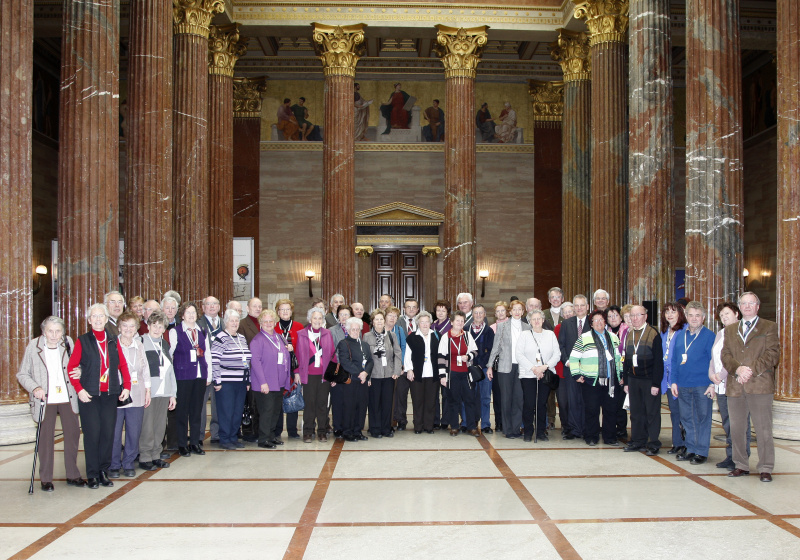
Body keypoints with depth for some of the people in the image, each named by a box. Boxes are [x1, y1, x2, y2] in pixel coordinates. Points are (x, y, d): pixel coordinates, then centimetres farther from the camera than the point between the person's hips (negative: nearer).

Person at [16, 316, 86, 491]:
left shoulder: (68, 343, 1)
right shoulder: (33, 346, -5)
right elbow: (22, 374, 1)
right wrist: (35, 388, -14)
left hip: (67, 398, 2)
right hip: (45, 399, -2)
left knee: (73, 434, 6)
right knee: (46, 437, 4)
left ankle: (73, 475, 20)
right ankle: (45, 479, 17)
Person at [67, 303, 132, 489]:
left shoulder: (113, 341, 11)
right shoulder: (82, 341, 1)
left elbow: (123, 365, 11)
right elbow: (71, 367, -1)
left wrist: (126, 386, 0)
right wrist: (79, 389, -11)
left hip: (110, 395, 3)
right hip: (89, 395, -3)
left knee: (108, 433, 3)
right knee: (92, 434, -2)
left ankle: (103, 472, 16)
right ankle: (92, 475, 9)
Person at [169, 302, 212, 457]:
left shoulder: (202, 332, 13)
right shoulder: (175, 332, -1)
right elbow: (169, 353, -3)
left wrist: (209, 376, 12)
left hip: (200, 376, 4)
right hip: (183, 376, -4)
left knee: (197, 410, 8)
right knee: (182, 410, 0)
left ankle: (195, 443, 17)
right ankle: (182, 445, 10)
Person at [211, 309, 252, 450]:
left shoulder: (242, 338, 14)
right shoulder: (221, 338, -7)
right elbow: (214, 360, -12)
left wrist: (248, 381, 15)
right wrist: (217, 381, -14)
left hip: (241, 382, 7)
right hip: (226, 382, -6)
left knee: (238, 411, 10)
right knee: (226, 411, -1)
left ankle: (234, 437, 21)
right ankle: (224, 440, 9)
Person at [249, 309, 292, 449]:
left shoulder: (279, 338, 15)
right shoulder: (257, 340, -8)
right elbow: (255, 361, -15)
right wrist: (262, 382, -19)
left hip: (279, 382, 7)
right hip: (265, 383, -7)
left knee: (276, 410, 11)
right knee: (266, 410, -5)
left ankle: (271, 436, 24)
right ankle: (263, 440, 4)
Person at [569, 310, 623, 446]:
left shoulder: (613, 337, 15)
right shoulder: (584, 338, 0)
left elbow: (619, 358, 22)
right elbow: (573, 357, 1)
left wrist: (621, 374, 16)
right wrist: (576, 374, -4)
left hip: (611, 381, 4)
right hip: (591, 381, -4)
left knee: (611, 409, 5)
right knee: (592, 409, -1)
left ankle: (610, 437, 16)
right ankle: (591, 437, 11)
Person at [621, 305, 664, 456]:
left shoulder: (653, 334, -8)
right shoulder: (629, 335, 12)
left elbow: (658, 360, -10)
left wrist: (656, 384, -14)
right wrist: (625, 381, 12)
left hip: (649, 380, -5)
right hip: (633, 380, 6)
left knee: (652, 412, 2)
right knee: (636, 412, 10)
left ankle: (653, 444, 11)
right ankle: (638, 441, 20)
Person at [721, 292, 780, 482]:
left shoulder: (769, 327, 6)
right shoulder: (730, 330, 18)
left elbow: (772, 354, -4)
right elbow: (725, 355, 8)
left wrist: (751, 370, -14)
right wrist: (738, 368, -12)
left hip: (760, 385, -4)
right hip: (735, 386, 4)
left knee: (763, 429, -2)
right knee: (736, 429, 6)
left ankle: (765, 468, 7)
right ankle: (741, 465, 17)